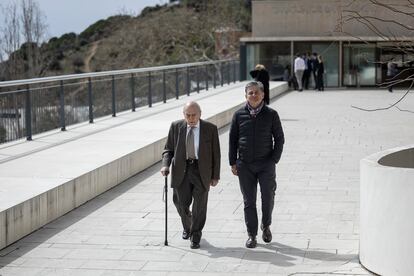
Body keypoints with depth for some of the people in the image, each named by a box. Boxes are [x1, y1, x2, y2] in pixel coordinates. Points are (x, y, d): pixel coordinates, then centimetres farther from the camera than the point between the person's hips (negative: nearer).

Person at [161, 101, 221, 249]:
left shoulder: (210, 128, -3)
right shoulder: (176, 126, 1)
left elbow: (215, 154, 1)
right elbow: (169, 148, 8)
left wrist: (215, 176, 0)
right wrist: (165, 165, -10)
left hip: (201, 171, -1)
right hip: (181, 170, 1)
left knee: (200, 205, 1)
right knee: (181, 203, 2)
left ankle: (195, 236, 17)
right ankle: (187, 226, 33)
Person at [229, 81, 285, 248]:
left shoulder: (271, 114, 0)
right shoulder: (239, 115, 3)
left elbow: (279, 139, 4)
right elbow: (233, 140, 7)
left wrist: (274, 160, -4)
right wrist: (233, 163, 3)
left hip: (266, 164, -1)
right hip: (245, 165, 1)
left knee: (268, 197, 1)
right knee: (249, 200, 3)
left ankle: (266, 226, 27)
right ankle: (251, 235, 11)